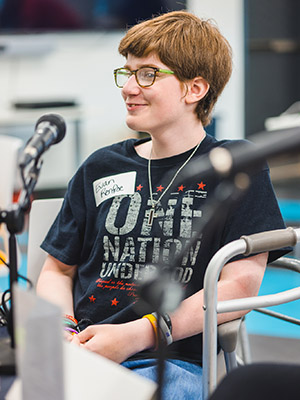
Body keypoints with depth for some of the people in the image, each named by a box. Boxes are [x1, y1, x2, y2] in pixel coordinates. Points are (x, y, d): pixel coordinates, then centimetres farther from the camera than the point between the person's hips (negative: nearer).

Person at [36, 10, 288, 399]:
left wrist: (136, 335, -13)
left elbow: (240, 285, -3)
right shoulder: (101, 168, 20)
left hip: (174, 362, -3)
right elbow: (58, 269, 23)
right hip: (81, 354, 4)